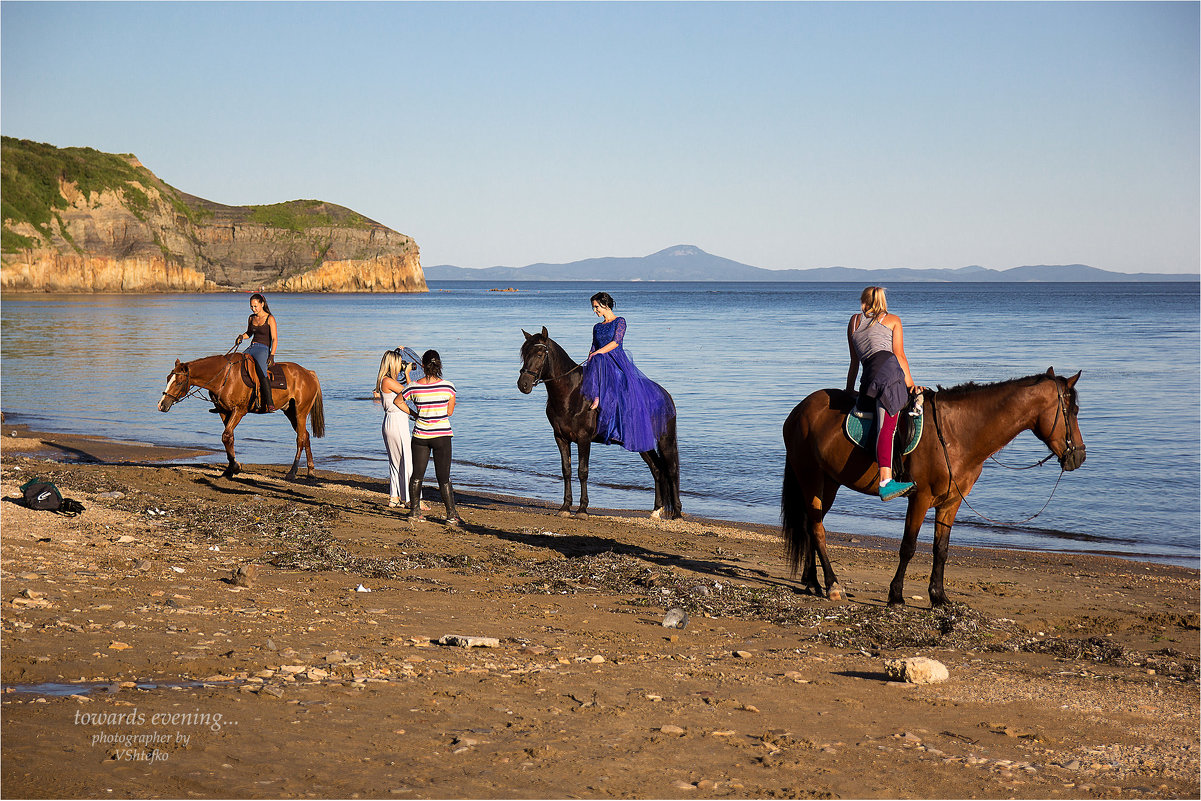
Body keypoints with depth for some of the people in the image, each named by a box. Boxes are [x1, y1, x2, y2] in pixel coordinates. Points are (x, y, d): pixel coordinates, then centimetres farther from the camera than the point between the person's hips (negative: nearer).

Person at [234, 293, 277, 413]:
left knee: (261, 371, -32)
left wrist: (272, 355, -19)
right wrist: (242, 336, 8)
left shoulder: (270, 318, -4)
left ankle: (269, 404, -41)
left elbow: (274, 339, -8)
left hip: (263, 349, -7)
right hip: (251, 348, 7)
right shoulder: (251, 318, 14)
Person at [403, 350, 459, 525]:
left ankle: (414, 511, 20)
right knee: (444, 477, 4)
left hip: (420, 435, 1)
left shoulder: (414, 386, -7)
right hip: (442, 435, -1)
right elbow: (450, 412, 1)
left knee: (417, 475, 14)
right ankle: (451, 515, 3)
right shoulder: (448, 386, -10)